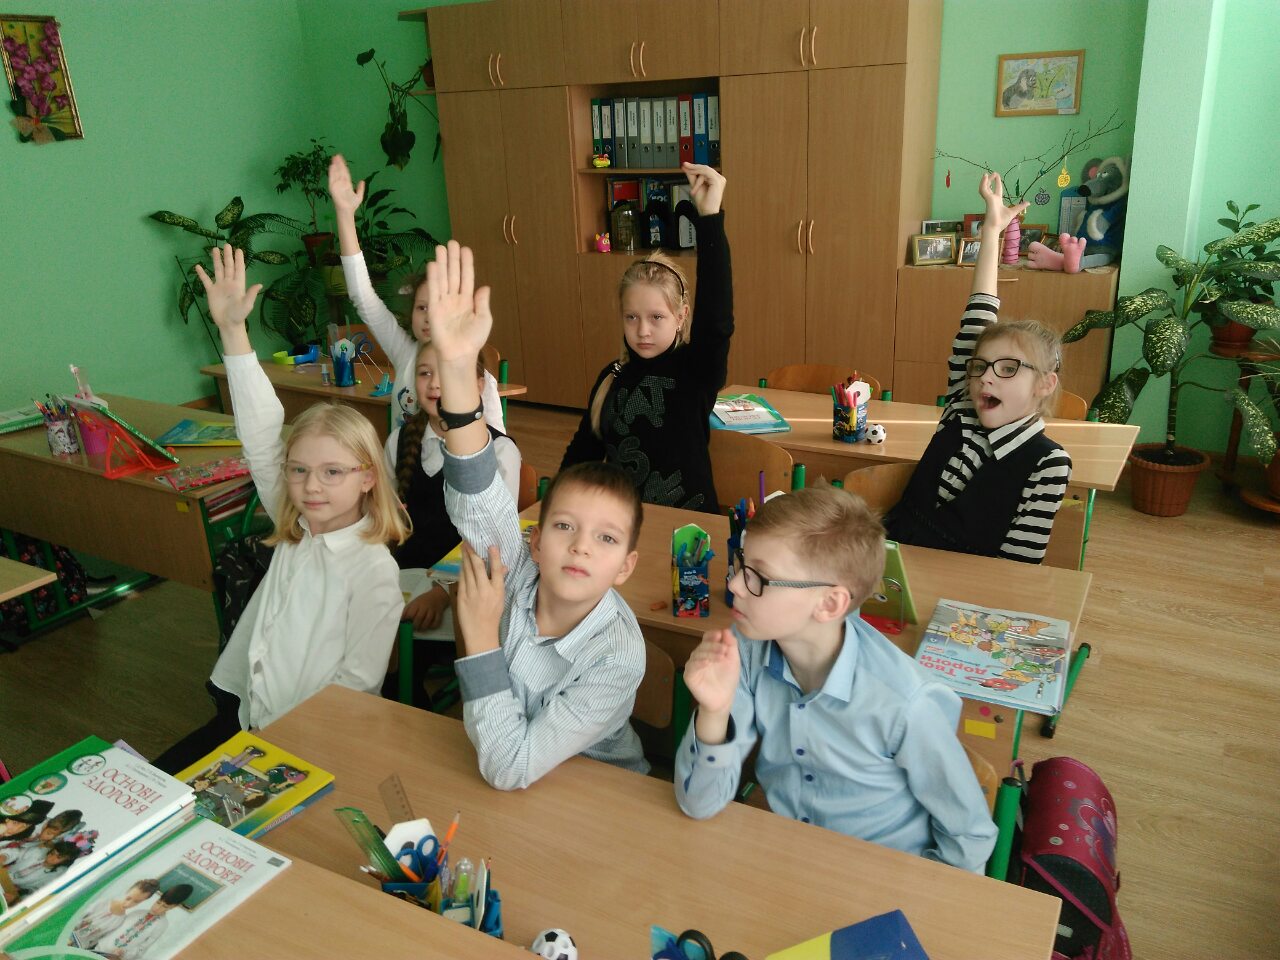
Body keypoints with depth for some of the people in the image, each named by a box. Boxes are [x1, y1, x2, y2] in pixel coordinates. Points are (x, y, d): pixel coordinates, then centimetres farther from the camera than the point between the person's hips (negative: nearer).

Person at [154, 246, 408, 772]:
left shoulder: (374, 573, -18)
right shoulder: (296, 529, -1)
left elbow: (357, 684, -14)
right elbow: (261, 437, -5)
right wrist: (232, 330, -8)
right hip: (240, 714, 6)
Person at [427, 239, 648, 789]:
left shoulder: (619, 656, -25)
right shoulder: (519, 572, -14)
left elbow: (509, 770, -27)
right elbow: (479, 502, -32)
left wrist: (480, 634, -30)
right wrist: (458, 366, -44)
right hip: (503, 762, 3)